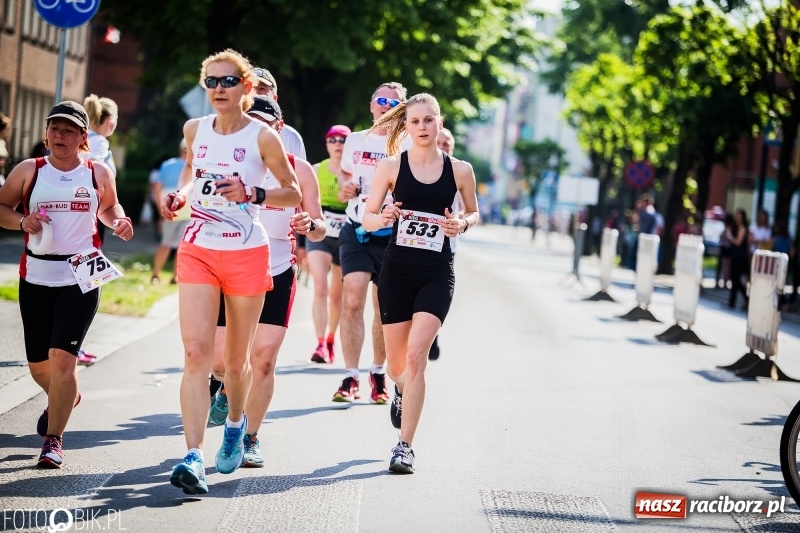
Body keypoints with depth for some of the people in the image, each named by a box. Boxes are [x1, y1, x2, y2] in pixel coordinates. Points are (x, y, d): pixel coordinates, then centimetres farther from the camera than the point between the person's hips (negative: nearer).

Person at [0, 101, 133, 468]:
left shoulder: (99, 173, 3)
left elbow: (108, 207, 20)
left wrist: (119, 222, -1)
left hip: (81, 279, -2)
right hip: (35, 276, 2)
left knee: (62, 357, -15)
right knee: (38, 364, 12)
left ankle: (54, 439, -6)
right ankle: (63, 398, 47)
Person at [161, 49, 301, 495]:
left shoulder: (262, 136, -7)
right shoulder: (195, 130, 5)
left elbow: (294, 194, -2)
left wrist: (252, 194, -19)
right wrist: (181, 195, 4)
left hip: (247, 255, -2)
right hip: (198, 252, 2)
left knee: (236, 359, 11)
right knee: (197, 352, -14)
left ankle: (236, 424, 43)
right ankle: (194, 457, -21)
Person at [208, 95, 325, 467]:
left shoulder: (298, 169, 2)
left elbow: (320, 229, 5)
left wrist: (310, 225, -19)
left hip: (277, 275, 0)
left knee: (263, 358, -7)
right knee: (221, 359, -1)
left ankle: (251, 439, 6)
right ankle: (228, 387, 36)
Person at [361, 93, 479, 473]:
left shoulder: (460, 170, 2)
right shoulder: (390, 166, 0)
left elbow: (474, 212, 16)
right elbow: (367, 217, 2)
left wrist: (463, 224, -7)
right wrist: (383, 218, -21)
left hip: (437, 273, -1)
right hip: (397, 269, 1)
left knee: (416, 355, -17)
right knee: (396, 365, 9)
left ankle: (404, 446, -11)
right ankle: (402, 390, 48)